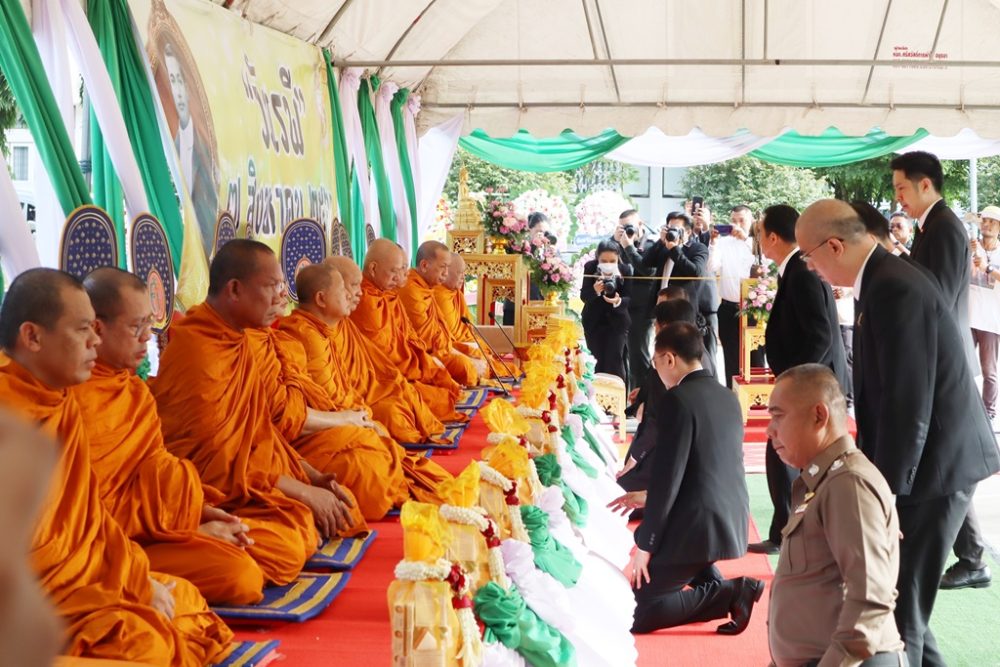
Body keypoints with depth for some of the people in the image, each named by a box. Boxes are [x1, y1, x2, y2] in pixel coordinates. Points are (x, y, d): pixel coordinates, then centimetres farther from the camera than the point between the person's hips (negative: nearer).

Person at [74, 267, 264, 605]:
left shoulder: (135, 389, 9)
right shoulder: (79, 398, -19)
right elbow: (98, 513, -17)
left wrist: (200, 510, -2)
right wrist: (194, 531, -12)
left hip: (156, 526, 9)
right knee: (239, 577, -25)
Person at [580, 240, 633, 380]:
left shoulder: (625, 269, -14)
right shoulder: (590, 267, -13)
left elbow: (628, 298, -13)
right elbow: (584, 296, -14)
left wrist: (618, 301, -36)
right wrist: (595, 291, -36)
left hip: (617, 321, -1)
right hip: (593, 321, 1)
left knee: (614, 361, -8)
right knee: (596, 361, 3)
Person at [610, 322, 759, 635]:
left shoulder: (678, 399, -15)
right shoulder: (728, 397, 10)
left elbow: (668, 475, -18)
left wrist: (645, 545, -10)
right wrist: (649, 497, 24)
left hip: (697, 526, -9)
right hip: (732, 522, 9)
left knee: (633, 613, 2)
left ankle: (725, 594, -7)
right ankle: (718, 587, 15)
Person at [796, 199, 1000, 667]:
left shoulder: (894, 289, -22)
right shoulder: (881, 281, 8)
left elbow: (909, 404, -25)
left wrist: (887, 488, -19)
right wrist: (875, 468, 15)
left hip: (933, 466, -10)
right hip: (921, 459, 10)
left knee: (898, 603, -2)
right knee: (893, 593, 18)